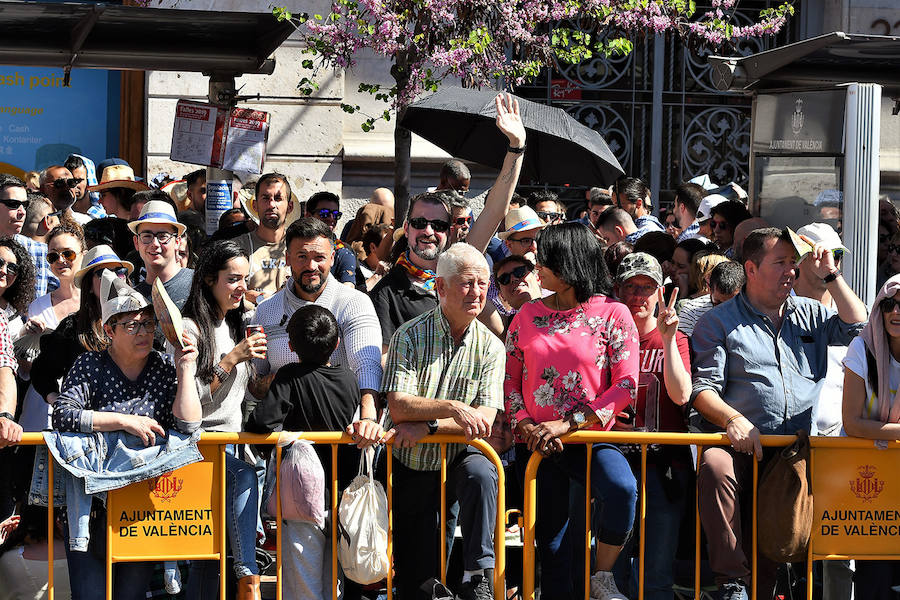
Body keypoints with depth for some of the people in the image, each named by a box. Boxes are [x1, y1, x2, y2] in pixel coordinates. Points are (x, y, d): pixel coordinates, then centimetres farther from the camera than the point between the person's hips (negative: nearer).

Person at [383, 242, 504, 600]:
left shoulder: (490, 347, -2)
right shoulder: (410, 336, -6)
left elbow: (483, 423, -10)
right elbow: (399, 407, -16)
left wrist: (428, 427, -21)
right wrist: (452, 408, -28)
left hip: (460, 458, 0)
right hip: (412, 466, 0)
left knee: (481, 473, -34)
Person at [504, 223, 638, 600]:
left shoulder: (612, 314, -1)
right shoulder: (528, 315, 10)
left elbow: (626, 385, -8)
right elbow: (510, 380, 10)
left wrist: (569, 424, -15)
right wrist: (526, 427, -9)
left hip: (591, 439, -3)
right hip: (537, 444, 3)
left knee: (623, 489, -33)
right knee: (552, 547, 0)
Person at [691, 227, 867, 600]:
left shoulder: (809, 314, 23)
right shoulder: (718, 323, 11)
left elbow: (857, 327, 12)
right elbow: (703, 390, 3)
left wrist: (830, 275, 9)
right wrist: (734, 419, -17)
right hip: (742, 444, -2)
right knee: (714, 465, -37)